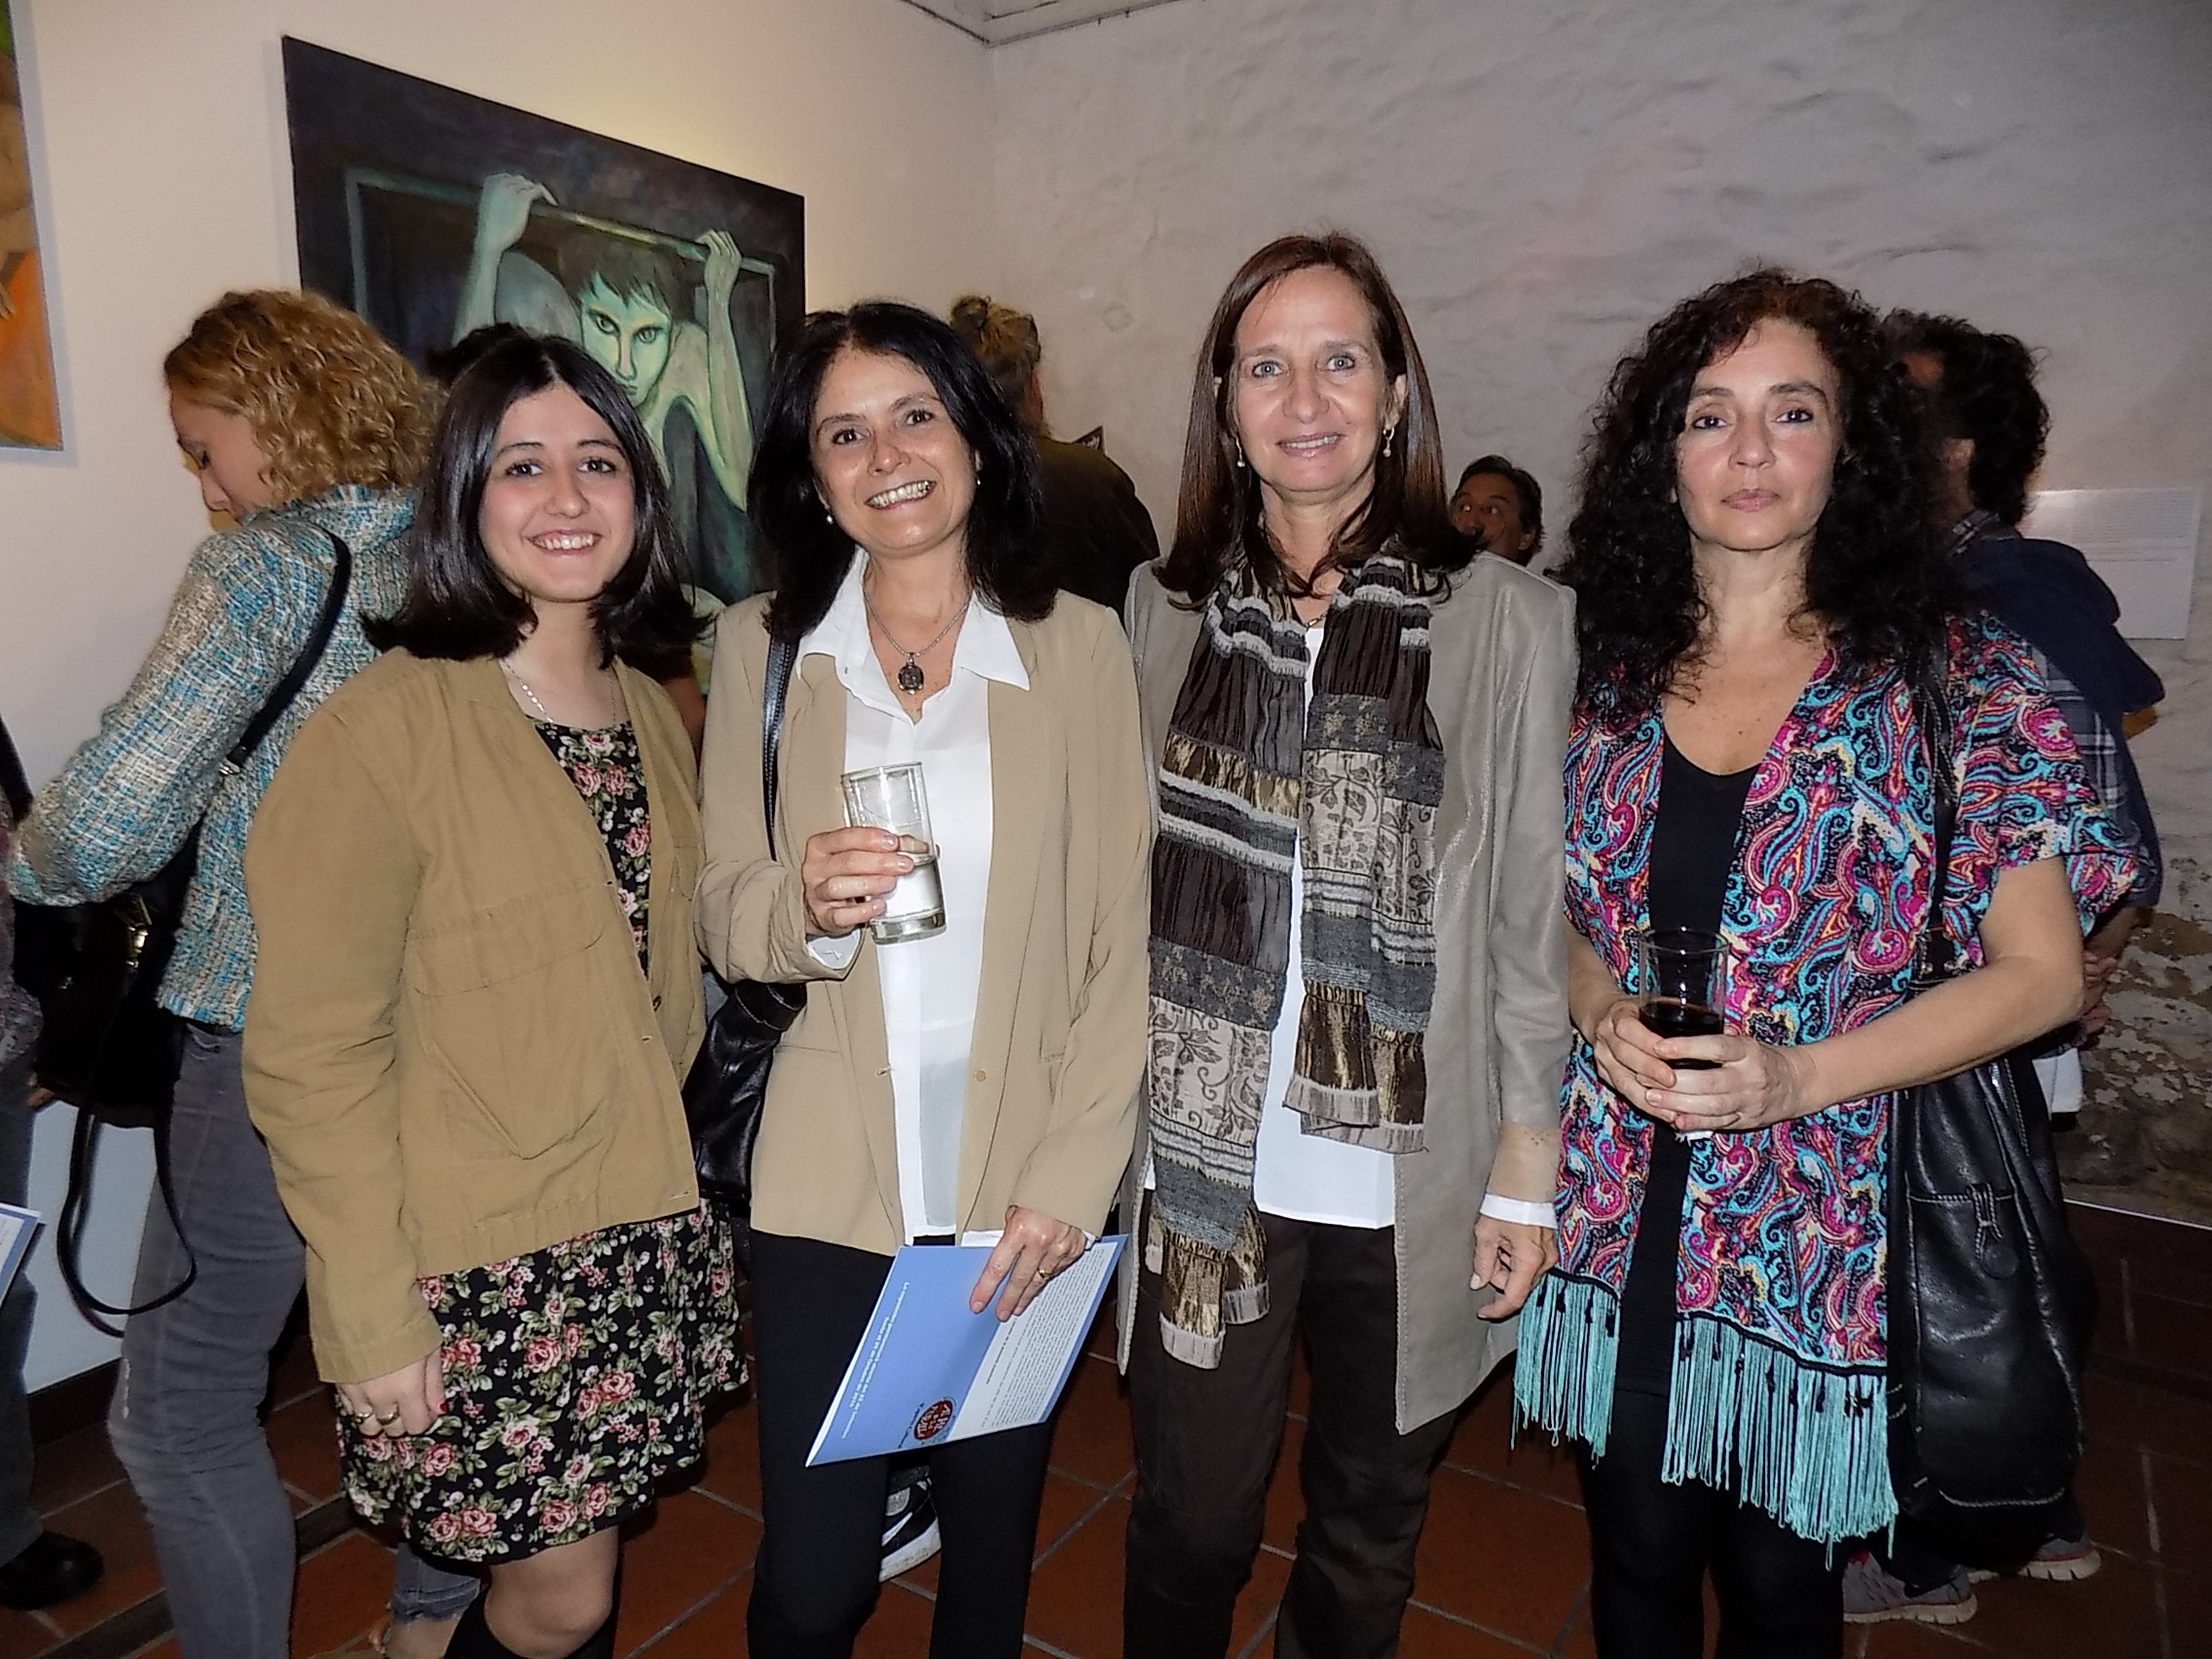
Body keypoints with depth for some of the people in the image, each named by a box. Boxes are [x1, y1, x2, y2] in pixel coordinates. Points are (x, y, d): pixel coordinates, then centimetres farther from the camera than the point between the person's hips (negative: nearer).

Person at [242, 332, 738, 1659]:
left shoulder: (651, 711, 5)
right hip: (483, 1267, -5)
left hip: (648, 1237, 6)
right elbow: (312, 1055, -15)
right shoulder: (383, 731, -16)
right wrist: (375, 1320, -13)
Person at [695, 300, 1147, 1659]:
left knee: (992, 1540, 17)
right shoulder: (764, 646, 0)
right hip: (830, 1185, 1)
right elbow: (725, 917, 3)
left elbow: (1126, 939, -4)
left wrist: (1072, 1175, -11)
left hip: (1029, 1185, 0)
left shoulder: (1081, 644, -3)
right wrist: (808, 907, -19)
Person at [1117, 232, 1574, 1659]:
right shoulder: (1165, 611, 1)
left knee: (1370, 1533, 21)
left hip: (1412, 1176, 0)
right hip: (1205, 1160, 1)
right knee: (1191, 1527, 15)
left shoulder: (1510, 621, -6)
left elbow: (1535, 916, -3)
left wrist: (1528, 1167, -2)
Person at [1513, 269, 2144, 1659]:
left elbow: (2043, 973, -7)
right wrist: (1605, 1010, -10)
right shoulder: (1610, 673, 2)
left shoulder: (1950, 678, -6)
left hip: (1819, 1232, -2)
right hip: (1622, 1216, 2)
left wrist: (1796, 1077, -19)